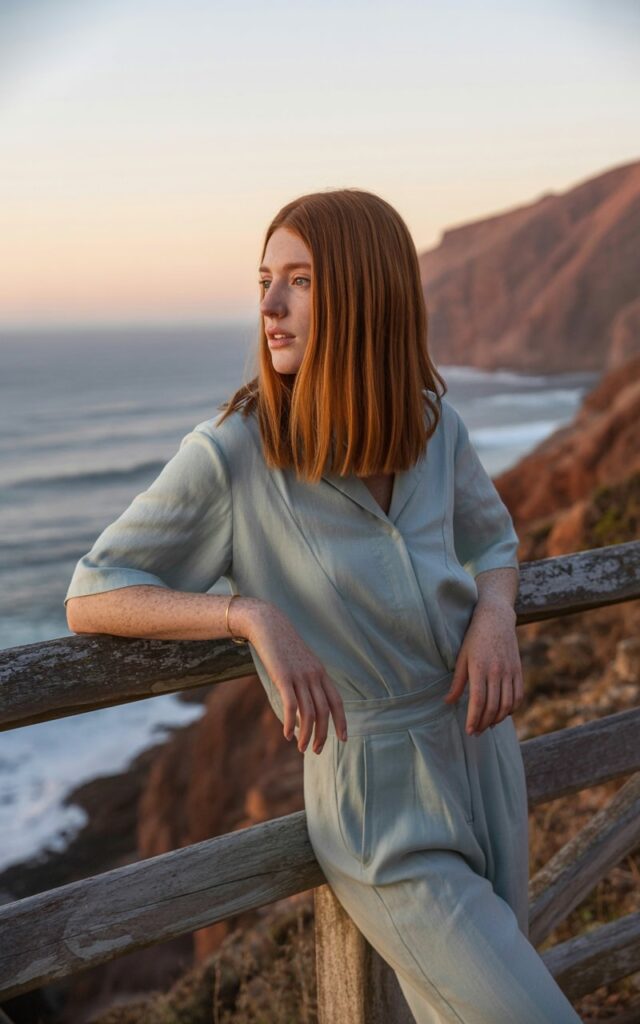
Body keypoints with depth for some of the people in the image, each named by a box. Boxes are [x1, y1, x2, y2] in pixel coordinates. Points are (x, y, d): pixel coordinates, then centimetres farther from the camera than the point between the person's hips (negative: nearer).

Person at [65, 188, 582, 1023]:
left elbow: (493, 538, 13)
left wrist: (495, 615, -10)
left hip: (482, 751, 5)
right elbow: (90, 598, -14)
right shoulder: (228, 457, -18)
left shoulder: (431, 422, -5)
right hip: (383, 815, -5)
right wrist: (255, 617, -29)